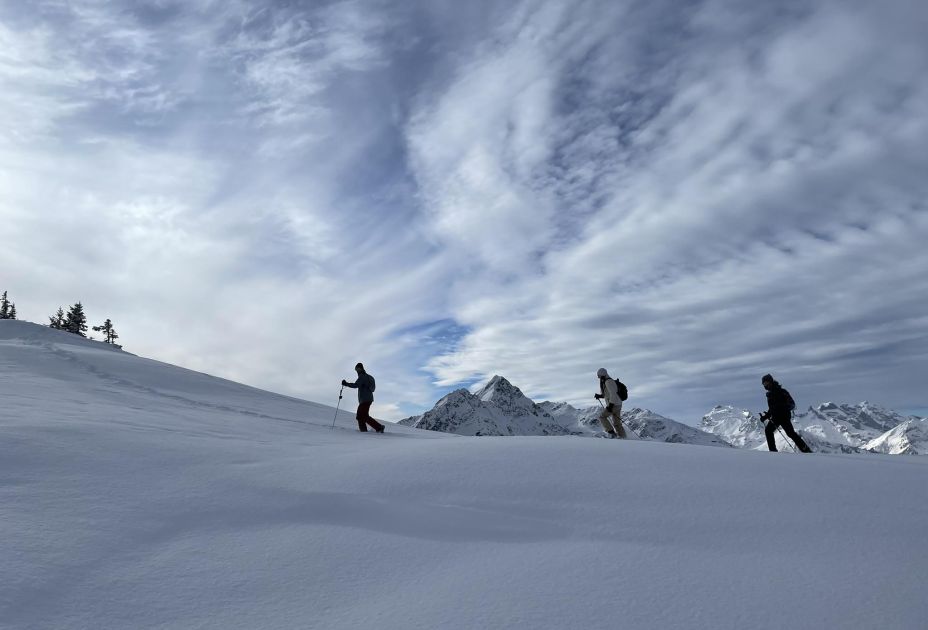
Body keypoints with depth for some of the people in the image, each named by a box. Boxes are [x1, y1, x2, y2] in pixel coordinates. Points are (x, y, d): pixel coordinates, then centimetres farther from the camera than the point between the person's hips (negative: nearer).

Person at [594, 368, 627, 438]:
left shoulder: (608, 382, -14)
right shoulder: (606, 382, 18)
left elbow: (613, 394, -22)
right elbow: (607, 394, 28)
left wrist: (610, 405, -25)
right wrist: (599, 396, 12)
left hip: (614, 405, -10)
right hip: (618, 405, 10)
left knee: (602, 417, -2)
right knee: (616, 423, 12)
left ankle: (612, 432, -7)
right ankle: (624, 438, 11)